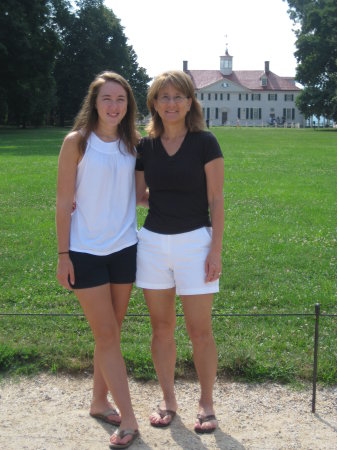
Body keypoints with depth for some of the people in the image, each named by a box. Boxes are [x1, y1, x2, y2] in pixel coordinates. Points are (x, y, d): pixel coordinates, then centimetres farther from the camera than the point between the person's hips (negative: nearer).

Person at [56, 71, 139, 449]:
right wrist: (63, 254, -8)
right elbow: (64, 201, -6)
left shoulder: (132, 144, 4)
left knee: (110, 333, 13)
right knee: (107, 335, -1)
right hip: (86, 252, -4)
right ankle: (128, 420, 5)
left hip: (124, 249, 4)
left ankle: (99, 402, 29)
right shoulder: (77, 142, -7)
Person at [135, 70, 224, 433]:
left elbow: (216, 200, -5)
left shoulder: (205, 143, -6)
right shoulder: (145, 147, 4)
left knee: (200, 330, 2)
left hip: (194, 242, -3)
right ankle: (168, 400, 27)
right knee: (161, 327, 11)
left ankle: (206, 404, 21)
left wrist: (216, 250, -10)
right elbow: (136, 195, 11)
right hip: (153, 242, 4)